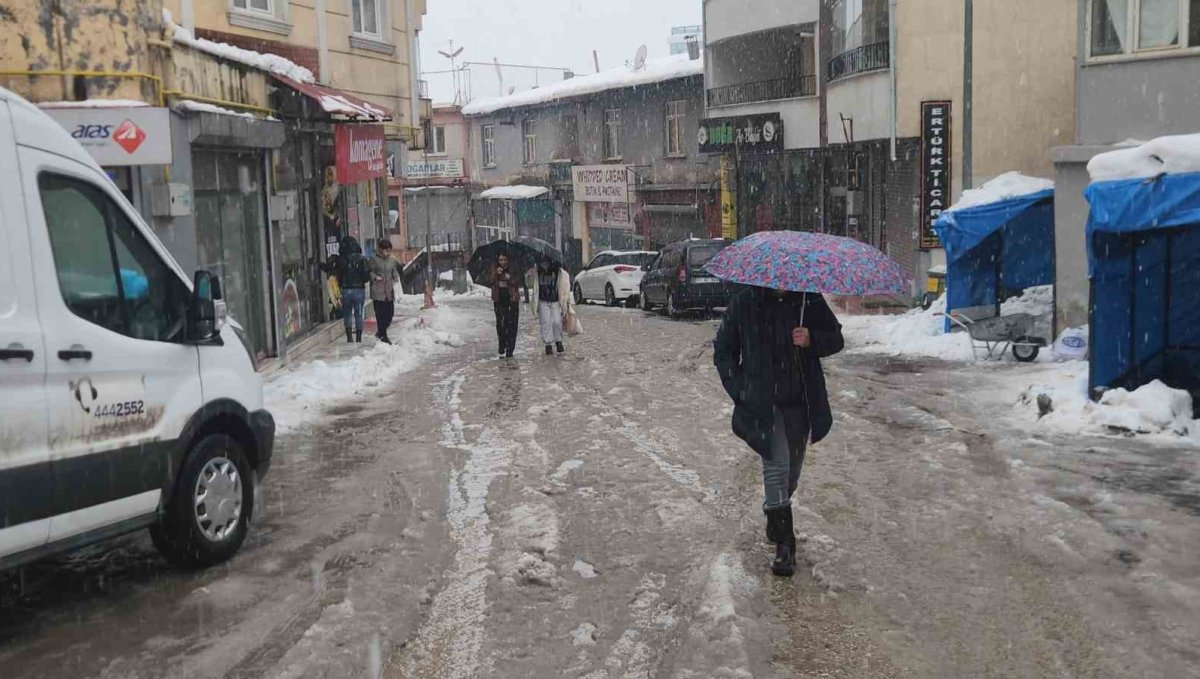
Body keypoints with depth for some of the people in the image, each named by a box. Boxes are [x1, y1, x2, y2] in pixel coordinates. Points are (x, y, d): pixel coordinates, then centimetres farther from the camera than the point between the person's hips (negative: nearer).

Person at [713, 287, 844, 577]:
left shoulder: (810, 300, 1)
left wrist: (812, 340, -13)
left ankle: (775, 518, 39)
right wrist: (739, 390, -5)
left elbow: (835, 338, 10)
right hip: (763, 404, -3)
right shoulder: (744, 303, -2)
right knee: (777, 466, -13)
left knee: (791, 472, 15)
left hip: (800, 403, 3)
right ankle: (784, 544, -6)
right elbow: (722, 351, 6)